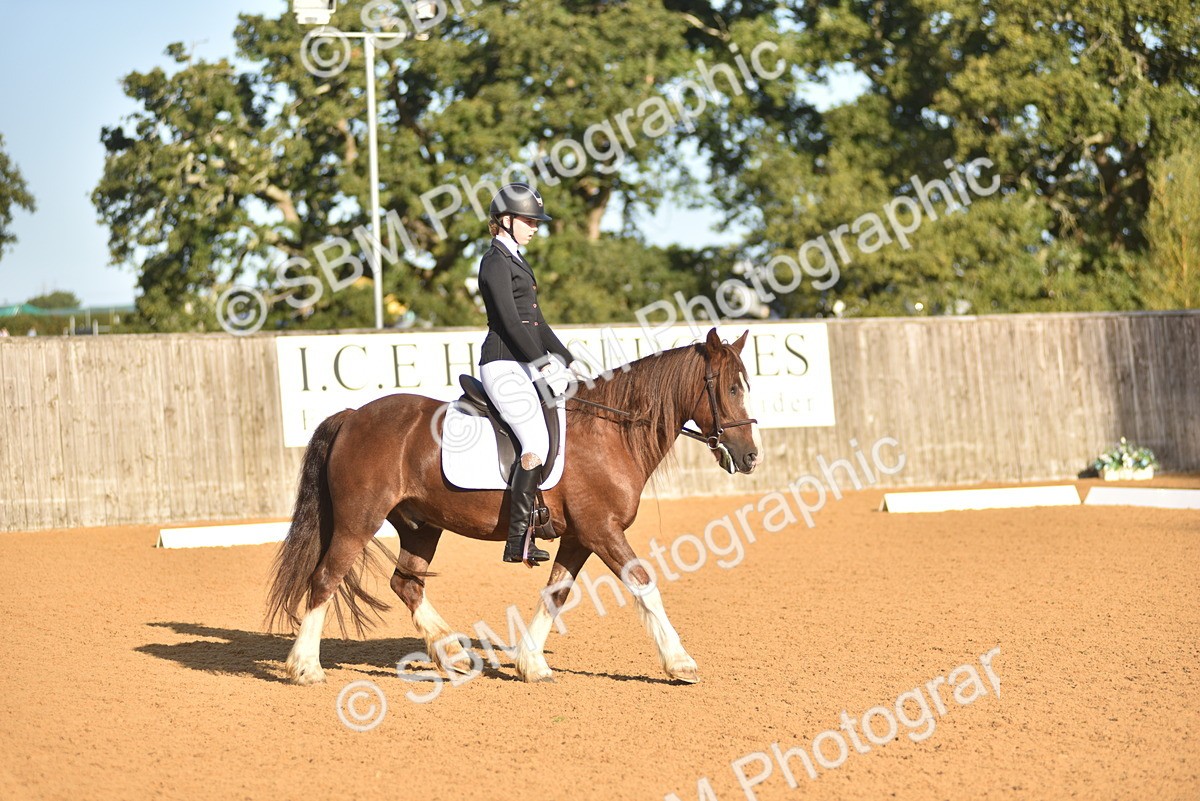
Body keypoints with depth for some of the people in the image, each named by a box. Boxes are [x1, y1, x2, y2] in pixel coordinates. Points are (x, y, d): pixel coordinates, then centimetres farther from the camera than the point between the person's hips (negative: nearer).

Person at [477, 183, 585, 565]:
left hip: (525, 365, 10)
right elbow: (509, 322, -18)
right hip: (504, 365, -10)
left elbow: (535, 322, 24)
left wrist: (568, 361, 19)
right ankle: (518, 541, -23)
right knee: (538, 443, -20)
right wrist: (545, 365, -21)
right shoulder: (496, 261, -9)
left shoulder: (515, 261, 21)